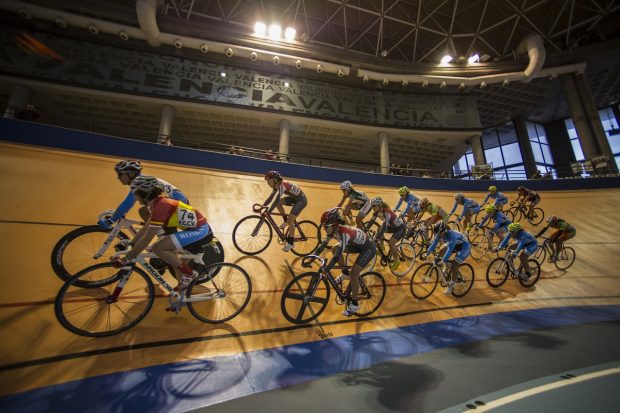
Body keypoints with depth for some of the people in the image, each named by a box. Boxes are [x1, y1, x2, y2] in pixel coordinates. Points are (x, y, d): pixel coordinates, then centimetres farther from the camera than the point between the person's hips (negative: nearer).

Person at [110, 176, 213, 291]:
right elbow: (145, 228, 23)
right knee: (167, 249, 20)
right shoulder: (159, 203, 13)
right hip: (198, 229, 10)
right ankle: (183, 282, 27)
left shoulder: (160, 206, -16)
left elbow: (146, 239, -14)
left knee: (157, 248, -11)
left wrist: (127, 259, -4)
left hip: (200, 231, -10)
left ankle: (188, 273, 2)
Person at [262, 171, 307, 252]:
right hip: (294, 198, 9)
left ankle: (290, 242, -7)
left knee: (290, 219, -17)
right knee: (279, 203, -5)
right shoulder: (276, 186, 0)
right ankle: (286, 221, 11)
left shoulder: (282, 185, -26)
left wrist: (268, 212, -39)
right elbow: (270, 198, 6)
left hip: (301, 200, -9)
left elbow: (276, 200, -36)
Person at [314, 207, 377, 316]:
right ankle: (345, 273, 19)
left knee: (353, 274, -14)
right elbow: (323, 245, -6)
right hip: (358, 244, 8)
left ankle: (354, 304, 5)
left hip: (368, 247, -8)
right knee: (334, 249, 0)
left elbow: (338, 255, -41)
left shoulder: (344, 233, -36)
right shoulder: (334, 229, -13)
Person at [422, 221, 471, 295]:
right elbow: (434, 244, -12)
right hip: (455, 245, 8)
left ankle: (452, 285, -2)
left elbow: (450, 249, -43)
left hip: (464, 246, -8)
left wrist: (443, 261, -49)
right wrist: (426, 254, -20)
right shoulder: (439, 234, -18)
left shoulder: (451, 235, -38)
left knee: (454, 264, -18)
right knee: (440, 253, -1)